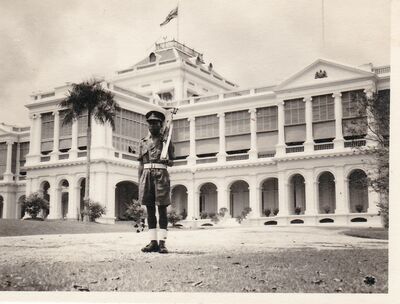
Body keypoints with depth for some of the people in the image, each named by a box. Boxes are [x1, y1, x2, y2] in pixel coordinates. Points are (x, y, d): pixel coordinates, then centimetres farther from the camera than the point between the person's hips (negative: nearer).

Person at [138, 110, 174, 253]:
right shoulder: (143, 142, 16)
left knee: (162, 209, -5)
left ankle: (162, 243, -5)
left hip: (161, 174, -3)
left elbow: (171, 162, 10)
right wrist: (139, 182, 7)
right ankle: (153, 242, 6)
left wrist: (167, 161, -13)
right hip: (147, 175, 3)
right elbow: (141, 164, 15)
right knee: (150, 209, 2)